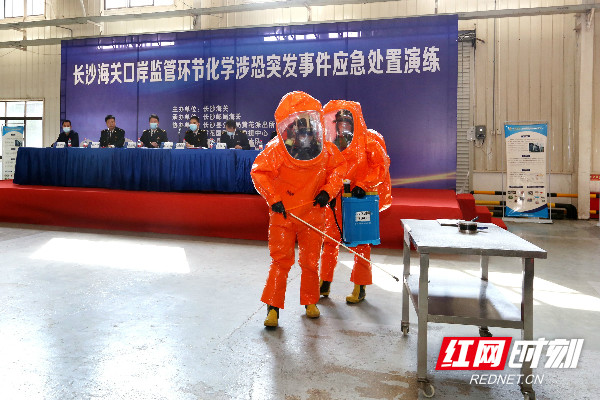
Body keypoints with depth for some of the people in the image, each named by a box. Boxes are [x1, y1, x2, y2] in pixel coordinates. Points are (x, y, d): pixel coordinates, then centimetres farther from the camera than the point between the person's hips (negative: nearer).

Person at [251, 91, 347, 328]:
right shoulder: (276, 150, -10)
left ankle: (310, 302, 30)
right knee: (281, 260, -2)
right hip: (283, 214, -3)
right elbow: (259, 173, -8)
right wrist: (273, 199, -14)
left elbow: (339, 167, 11)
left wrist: (328, 190, -3)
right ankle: (273, 308, 8)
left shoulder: (326, 150, -1)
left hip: (313, 215, 3)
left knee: (310, 261, 11)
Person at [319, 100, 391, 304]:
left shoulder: (369, 141, -3)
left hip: (360, 198, -4)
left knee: (360, 242, 3)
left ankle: (360, 288, 15)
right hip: (336, 199, 4)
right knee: (329, 239, 7)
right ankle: (325, 283, 21)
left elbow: (380, 166, -6)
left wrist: (362, 185, -16)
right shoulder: (330, 143, 10)